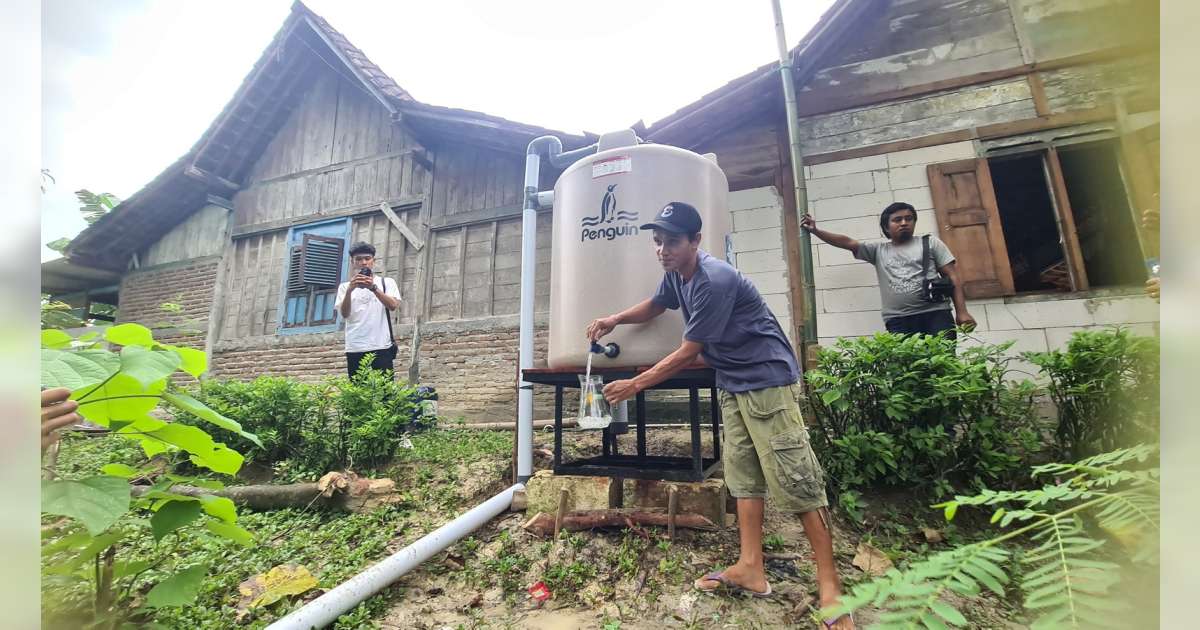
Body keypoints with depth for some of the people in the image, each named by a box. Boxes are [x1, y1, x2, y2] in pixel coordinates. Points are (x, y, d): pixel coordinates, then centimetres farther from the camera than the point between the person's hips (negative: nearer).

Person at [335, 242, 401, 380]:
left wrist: (373, 287, -21)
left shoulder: (387, 282, 10)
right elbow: (344, 314, -3)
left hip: (381, 347, -2)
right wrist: (350, 290, -18)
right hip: (354, 349, 2)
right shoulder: (345, 286, 13)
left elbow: (393, 306, -8)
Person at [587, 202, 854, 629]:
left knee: (794, 478, -5)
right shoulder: (675, 273, 3)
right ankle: (750, 569, 18)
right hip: (733, 384, 9)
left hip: (767, 381, -9)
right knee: (742, 473, 9)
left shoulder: (714, 281, -26)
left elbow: (688, 353, -21)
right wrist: (614, 320, 7)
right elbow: (656, 305, 23)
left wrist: (635, 385, -14)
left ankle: (829, 583, 6)